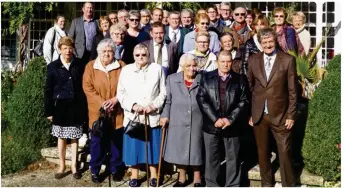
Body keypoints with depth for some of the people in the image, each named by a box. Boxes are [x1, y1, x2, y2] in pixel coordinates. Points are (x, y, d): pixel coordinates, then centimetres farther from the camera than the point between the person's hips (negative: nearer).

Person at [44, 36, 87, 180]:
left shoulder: (79, 65, 0)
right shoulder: (53, 66, -1)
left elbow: (85, 86, 2)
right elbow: (48, 90, 0)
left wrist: (85, 108, -2)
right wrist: (49, 111, -4)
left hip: (76, 106, 0)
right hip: (60, 106, 0)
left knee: (74, 138, 9)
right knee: (61, 137, 10)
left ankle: (74, 165, 19)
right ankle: (62, 166, 21)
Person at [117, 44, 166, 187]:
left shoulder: (157, 69, 4)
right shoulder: (126, 70, 5)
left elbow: (163, 92, 2)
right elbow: (121, 93, 2)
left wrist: (153, 106, -12)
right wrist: (133, 105, -13)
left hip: (153, 116, 0)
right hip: (132, 116, 0)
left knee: (153, 145, 7)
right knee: (133, 145, 5)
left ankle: (153, 175, 21)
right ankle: (134, 175, 18)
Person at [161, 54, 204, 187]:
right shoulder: (172, 79, 5)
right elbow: (167, 100, 7)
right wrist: (165, 115, -3)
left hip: (197, 122, -1)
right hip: (178, 122, 2)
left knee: (196, 150, 7)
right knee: (179, 150, 9)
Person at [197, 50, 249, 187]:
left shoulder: (239, 79, 5)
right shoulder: (207, 78, 4)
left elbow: (243, 101, 0)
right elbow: (201, 99, -3)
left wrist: (230, 119, -11)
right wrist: (215, 119, -12)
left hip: (232, 124, 0)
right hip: (211, 124, 0)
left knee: (233, 157, 6)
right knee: (212, 157, 6)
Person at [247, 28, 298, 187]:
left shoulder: (288, 60, -5)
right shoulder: (253, 60, 4)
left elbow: (292, 90, -3)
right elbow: (249, 87, 8)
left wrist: (291, 115, -6)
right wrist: (249, 113, 5)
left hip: (280, 114, -3)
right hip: (259, 114, 3)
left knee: (285, 152, 3)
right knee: (262, 152, 13)